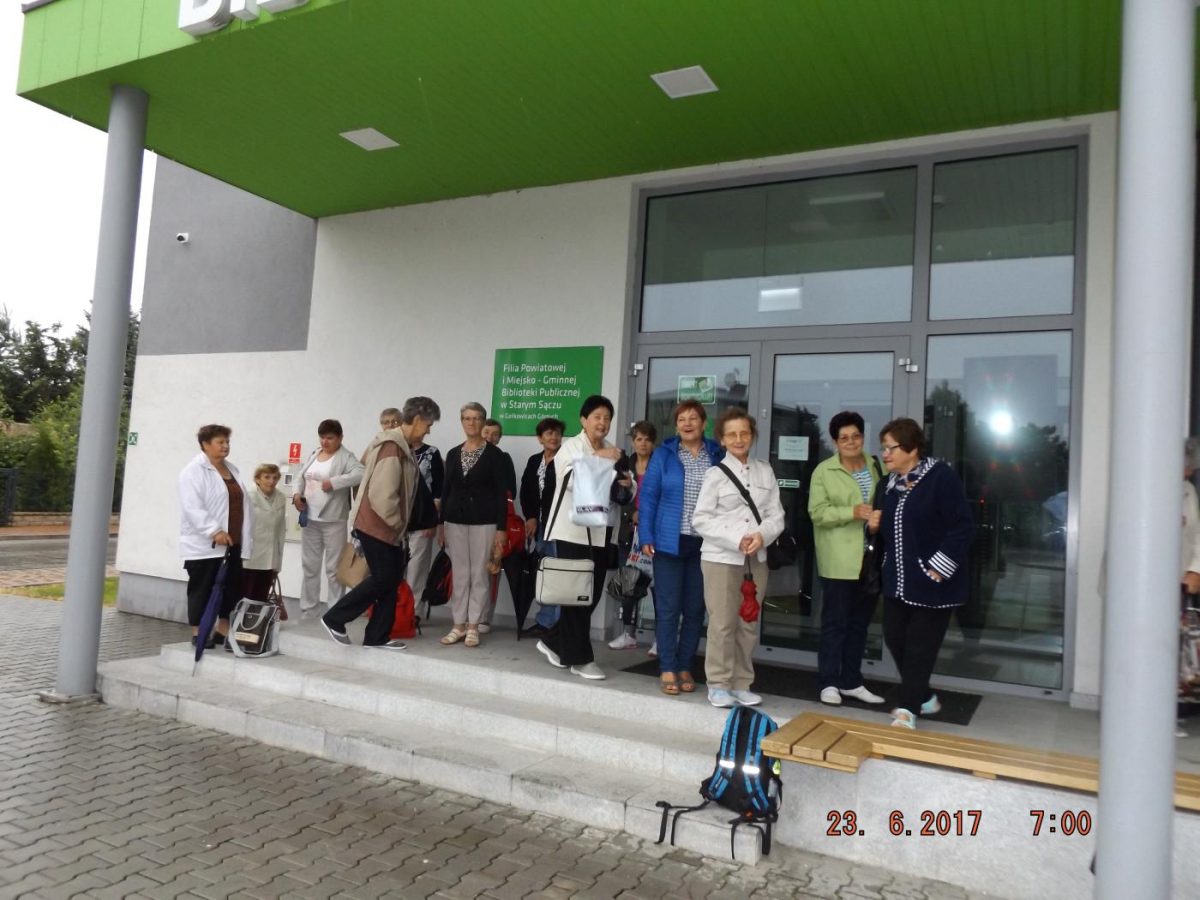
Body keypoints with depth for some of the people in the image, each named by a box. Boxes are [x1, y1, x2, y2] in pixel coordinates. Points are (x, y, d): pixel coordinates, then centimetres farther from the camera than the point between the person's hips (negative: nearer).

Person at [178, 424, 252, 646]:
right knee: (202, 590, 1)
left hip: (232, 543, 8)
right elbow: (192, 508, -19)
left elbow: (242, 504, 18)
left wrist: (246, 534, 14)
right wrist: (214, 531, -26)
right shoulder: (194, 471, -9)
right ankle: (198, 633, 10)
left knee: (232, 590, 9)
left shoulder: (231, 469, 15)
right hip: (204, 545, -8)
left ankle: (224, 631, 19)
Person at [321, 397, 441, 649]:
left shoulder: (401, 446, 9)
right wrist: (396, 523, -13)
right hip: (377, 525, -10)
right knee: (383, 579, -3)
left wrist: (398, 525, 13)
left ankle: (377, 636, 17)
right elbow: (383, 495, -27)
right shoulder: (392, 449, -22)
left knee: (392, 580, 10)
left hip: (387, 527, 10)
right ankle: (334, 619, 9)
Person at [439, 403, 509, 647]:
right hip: (455, 520, 4)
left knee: (479, 574, 2)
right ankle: (459, 625, 15)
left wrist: (501, 528, -10)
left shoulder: (494, 454, -3)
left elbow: (501, 493, -5)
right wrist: (441, 524, 7)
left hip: (483, 521, -3)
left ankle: (473, 626, 11)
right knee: (460, 575, 8)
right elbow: (446, 490, 11)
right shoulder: (453, 454, 9)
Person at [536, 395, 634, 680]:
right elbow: (571, 479, -19)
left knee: (592, 595, 8)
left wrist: (628, 485, -5)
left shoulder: (613, 454, 16)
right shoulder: (570, 446, -1)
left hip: (600, 533, 6)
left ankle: (554, 643, 24)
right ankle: (580, 658, 3)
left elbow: (626, 496, 17)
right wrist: (596, 459, -29)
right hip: (572, 531, -6)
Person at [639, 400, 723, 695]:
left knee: (695, 609, 8)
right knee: (668, 608, 1)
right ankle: (667, 669, 10)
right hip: (669, 542, -2)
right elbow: (648, 497, 0)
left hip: (705, 544, 2)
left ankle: (685, 667, 20)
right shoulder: (663, 455, 0)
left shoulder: (718, 455, 4)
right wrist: (646, 537, -7)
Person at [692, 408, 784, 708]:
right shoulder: (715, 474, -4)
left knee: (749, 624, 9)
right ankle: (718, 685, 10)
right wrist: (736, 539, -16)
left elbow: (776, 515, 5)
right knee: (723, 624, -2)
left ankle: (741, 684, 21)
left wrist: (761, 536, -14)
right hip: (721, 557, -4)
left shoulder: (765, 471, 6)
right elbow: (701, 519, -7)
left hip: (756, 558, 4)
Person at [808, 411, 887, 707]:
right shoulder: (824, 471, -4)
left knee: (860, 622, 13)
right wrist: (852, 512, -22)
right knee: (835, 622, 0)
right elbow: (817, 512, -11)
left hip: (870, 559, 5)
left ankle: (851, 681, 24)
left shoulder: (877, 467, 9)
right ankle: (829, 683, 11)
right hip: (838, 561, -5)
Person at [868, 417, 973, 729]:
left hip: (931, 582, -8)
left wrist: (939, 567, -18)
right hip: (897, 579, 8)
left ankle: (908, 707, 8)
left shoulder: (941, 476, -13)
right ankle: (924, 697, 29)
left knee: (920, 645, -1)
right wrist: (875, 525, -1)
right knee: (894, 638, 11)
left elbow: (962, 526, -16)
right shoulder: (890, 483, 11)